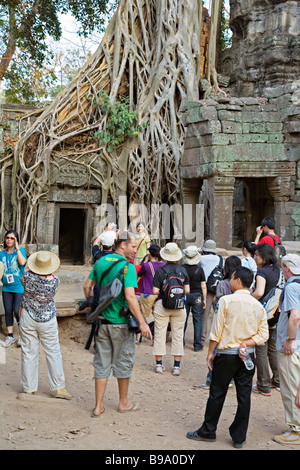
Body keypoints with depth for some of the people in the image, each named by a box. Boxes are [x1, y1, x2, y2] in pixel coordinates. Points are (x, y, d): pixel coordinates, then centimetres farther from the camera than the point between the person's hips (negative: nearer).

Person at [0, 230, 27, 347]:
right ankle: (10, 336, 21)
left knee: (17, 311, -6)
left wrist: (17, 248, -18)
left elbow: (22, 262, -24)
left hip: (19, 286, -4)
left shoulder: (20, 251, -5)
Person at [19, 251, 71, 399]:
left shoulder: (28, 277, -18)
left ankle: (29, 389, 17)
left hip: (28, 318, 1)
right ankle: (59, 388, 13)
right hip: (48, 320, 0)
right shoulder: (54, 280, -18)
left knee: (28, 353, 9)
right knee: (53, 353, 9)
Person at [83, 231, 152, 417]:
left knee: (102, 363, 11)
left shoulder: (101, 262, 5)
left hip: (102, 320, 6)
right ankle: (123, 402, 26)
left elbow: (87, 286, 10)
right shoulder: (127, 266, -15)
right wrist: (142, 322, -20)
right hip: (121, 322, -6)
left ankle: (98, 406, 14)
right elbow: (130, 297, -23)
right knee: (123, 362, 11)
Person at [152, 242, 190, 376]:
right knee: (178, 336, 8)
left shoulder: (160, 271, -8)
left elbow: (155, 291, -11)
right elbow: (187, 290, -1)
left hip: (162, 305, -2)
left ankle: (159, 364, 13)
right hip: (179, 306, 2)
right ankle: (177, 366, 10)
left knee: (159, 335, 7)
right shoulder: (183, 270, -1)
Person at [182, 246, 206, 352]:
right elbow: (203, 287, -5)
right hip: (197, 296, -1)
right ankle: (197, 345, 7)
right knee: (197, 320, 6)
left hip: (184, 296, 1)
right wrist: (204, 299, 5)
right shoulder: (199, 269, -8)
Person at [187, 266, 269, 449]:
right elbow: (263, 335, -1)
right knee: (244, 396, 9)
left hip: (227, 354, -4)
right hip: (248, 356, 4)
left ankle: (208, 432, 20)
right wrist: (246, 344, -4)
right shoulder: (258, 306, 1)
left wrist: (210, 352, -1)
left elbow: (217, 331, -9)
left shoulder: (227, 300, -11)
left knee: (217, 394, 8)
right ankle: (239, 438, 15)